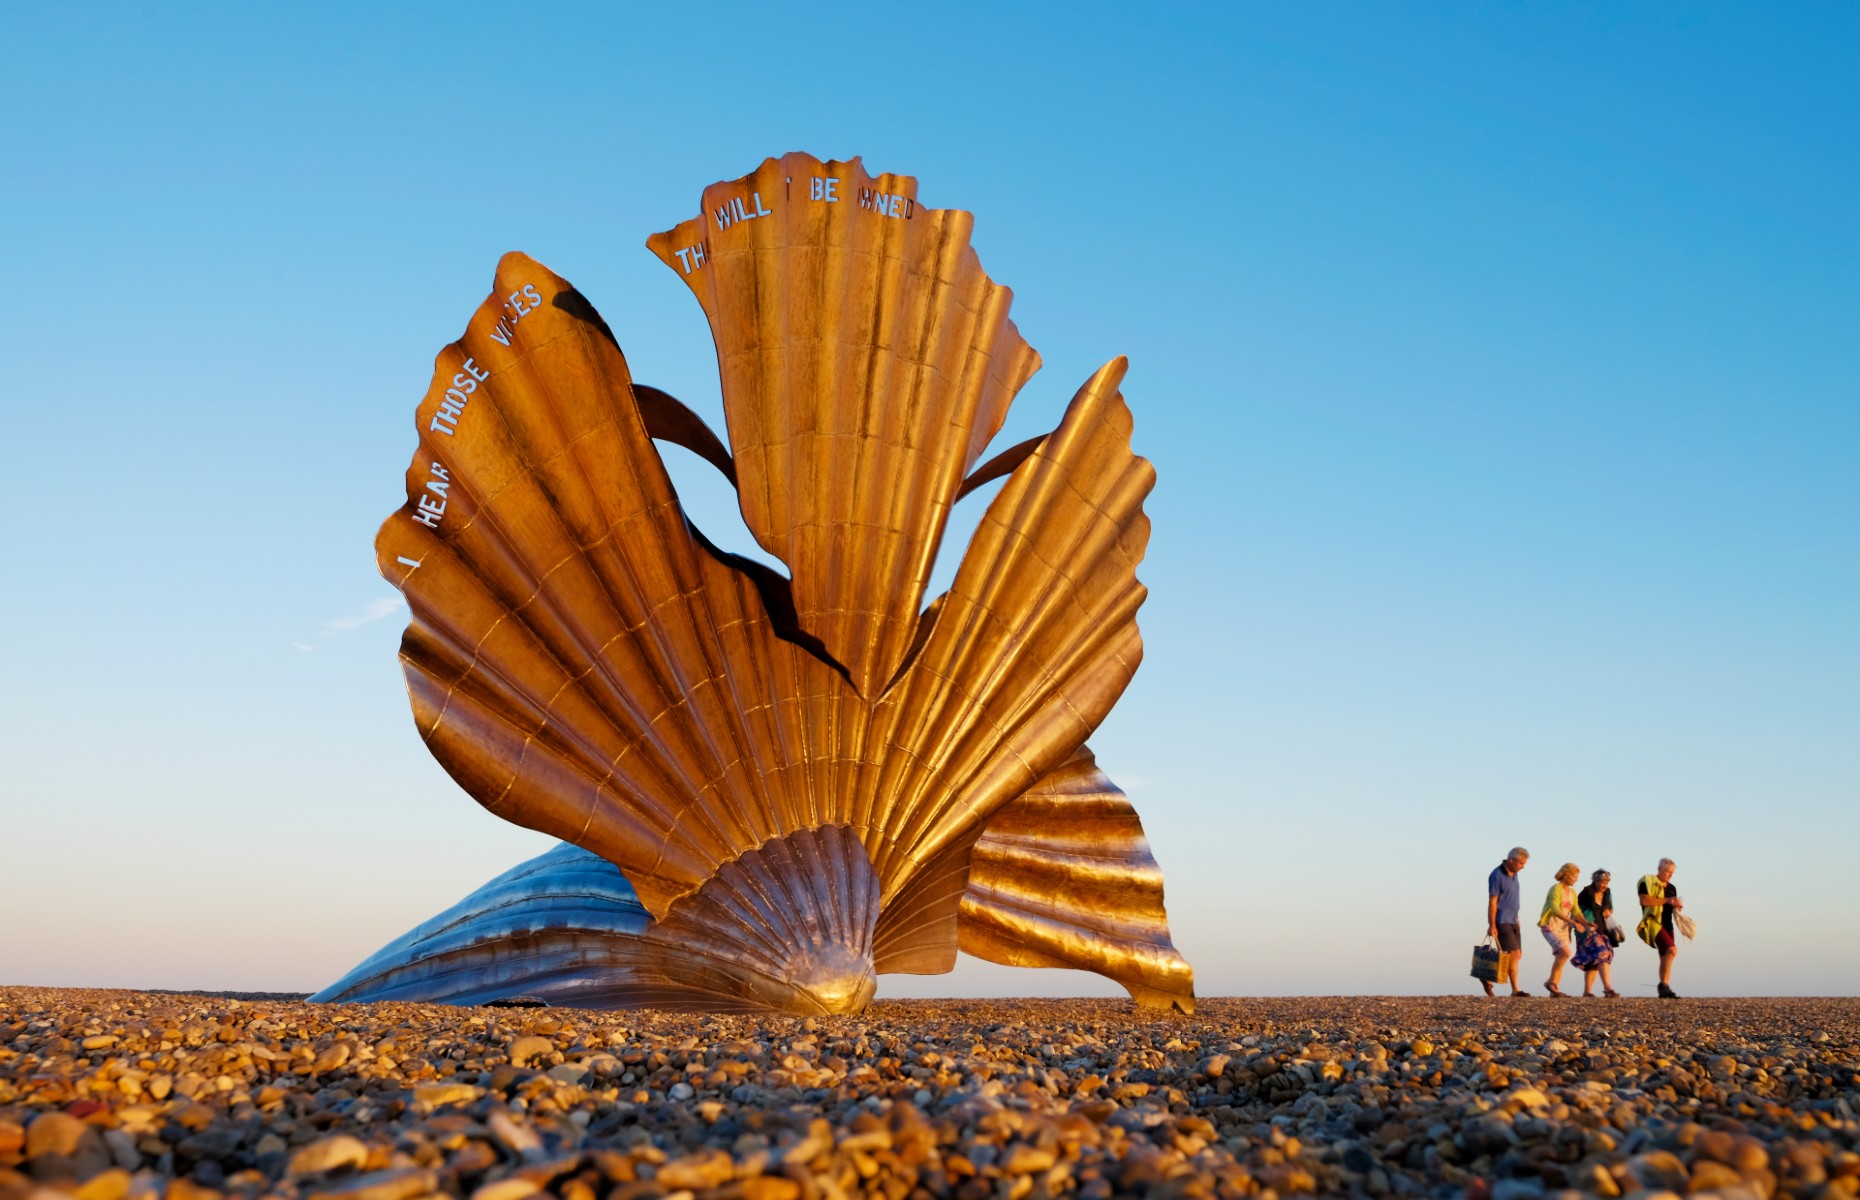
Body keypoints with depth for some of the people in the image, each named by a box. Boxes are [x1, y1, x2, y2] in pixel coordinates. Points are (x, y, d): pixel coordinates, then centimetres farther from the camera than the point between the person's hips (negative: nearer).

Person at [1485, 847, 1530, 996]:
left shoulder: (1513, 874, 11)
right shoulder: (1497, 875, -14)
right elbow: (1492, 902, -15)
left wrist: (1516, 918, 18)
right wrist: (1492, 925, -18)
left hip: (1512, 921, 9)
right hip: (1502, 921, -9)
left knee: (1515, 956, 5)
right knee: (1514, 953, -13)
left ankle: (1515, 990, 9)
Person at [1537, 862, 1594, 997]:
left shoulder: (1572, 893, 12)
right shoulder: (1556, 889, -14)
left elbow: (1576, 912, 11)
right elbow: (1555, 909, -26)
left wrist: (1587, 923, -8)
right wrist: (1572, 922, -33)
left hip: (1563, 928, 8)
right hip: (1550, 926, -8)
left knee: (1560, 956, 3)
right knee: (1565, 952, -22)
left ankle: (1554, 989, 5)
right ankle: (1551, 982, -12)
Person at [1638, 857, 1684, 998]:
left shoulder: (1671, 888, 19)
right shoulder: (1647, 882, -4)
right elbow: (1645, 900, -17)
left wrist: (1677, 905, 1)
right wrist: (1666, 900, -20)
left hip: (1667, 924, 8)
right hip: (1653, 922, -8)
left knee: (1665, 957, 8)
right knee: (1672, 950, -24)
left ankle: (1664, 991, 13)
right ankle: (1664, 985, -22)